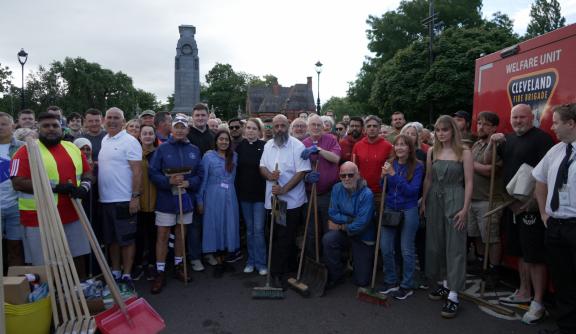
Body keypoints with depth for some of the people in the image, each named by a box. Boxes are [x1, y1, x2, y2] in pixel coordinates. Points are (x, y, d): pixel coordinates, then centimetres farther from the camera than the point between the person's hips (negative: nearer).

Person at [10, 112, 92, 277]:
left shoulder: (72, 148, 10)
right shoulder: (26, 151, -6)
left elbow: (87, 172, 13)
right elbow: (18, 183, -14)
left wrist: (84, 186, -9)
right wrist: (55, 188, -20)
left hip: (72, 214, 5)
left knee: (77, 257, 12)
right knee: (44, 264, 4)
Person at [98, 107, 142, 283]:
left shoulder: (130, 141, -9)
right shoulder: (104, 140, 12)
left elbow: (137, 171, -14)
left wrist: (135, 196, -19)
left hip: (124, 200, -7)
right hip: (105, 199, 7)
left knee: (126, 239, 2)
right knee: (111, 239, 16)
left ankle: (126, 275, 13)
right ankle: (115, 272, 29)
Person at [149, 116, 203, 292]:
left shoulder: (194, 150, 3)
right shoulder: (162, 149, -5)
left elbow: (200, 174, 4)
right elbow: (153, 173, -8)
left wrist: (188, 183, -14)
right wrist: (169, 181, -23)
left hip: (186, 197, 3)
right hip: (166, 198, -3)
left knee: (181, 233, 15)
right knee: (162, 235, 0)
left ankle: (178, 266, 30)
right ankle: (160, 273, 10)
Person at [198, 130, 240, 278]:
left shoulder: (234, 156, 8)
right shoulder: (208, 156, -1)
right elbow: (203, 179, -2)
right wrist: (200, 200, -4)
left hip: (229, 197, 3)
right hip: (213, 197, -3)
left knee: (229, 226, 6)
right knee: (214, 227, 3)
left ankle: (223, 259, 22)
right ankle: (219, 262, 16)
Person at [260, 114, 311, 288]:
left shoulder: (297, 146, -10)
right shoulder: (268, 145, 10)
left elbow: (302, 172, -14)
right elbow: (262, 166, 12)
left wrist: (284, 189, -20)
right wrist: (269, 175, -11)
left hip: (291, 200, -5)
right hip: (273, 199, 5)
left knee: (284, 238, -1)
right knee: (286, 237, 16)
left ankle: (278, 272, 9)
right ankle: (289, 268, 31)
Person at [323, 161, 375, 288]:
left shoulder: (366, 194, -23)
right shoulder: (337, 189, -7)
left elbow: (361, 224, -25)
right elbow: (332, 214, -8)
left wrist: (342, 226, -14)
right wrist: (351, 219, -19)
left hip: (363, 238, -3)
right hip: (343, 234, 3)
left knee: (362, 281, 1)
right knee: (328, 239, -32)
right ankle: (336, 276, -8)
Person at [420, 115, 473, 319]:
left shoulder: (463, 152, -4)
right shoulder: (432, 151, 8)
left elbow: (468, 182, -7)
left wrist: (465, 208, -12)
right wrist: (423, 202, 9)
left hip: (455, 200, -5)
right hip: (434, 200, 5)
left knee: (455, 246, -2)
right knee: (436, 243, 11)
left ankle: (453, 294, 3)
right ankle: (445, 284, 27)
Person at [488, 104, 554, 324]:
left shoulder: (541, 138, -10)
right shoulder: (508, 139, 12)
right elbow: (487, 161, 15)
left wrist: (530, 202, -19)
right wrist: (492, 143, -4)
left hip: (532, 205, -7)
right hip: (512, 204, 7)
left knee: (535, 255, -2)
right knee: (520, 252, 17)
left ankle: (538, 303, 9)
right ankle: (524, 292, 31)